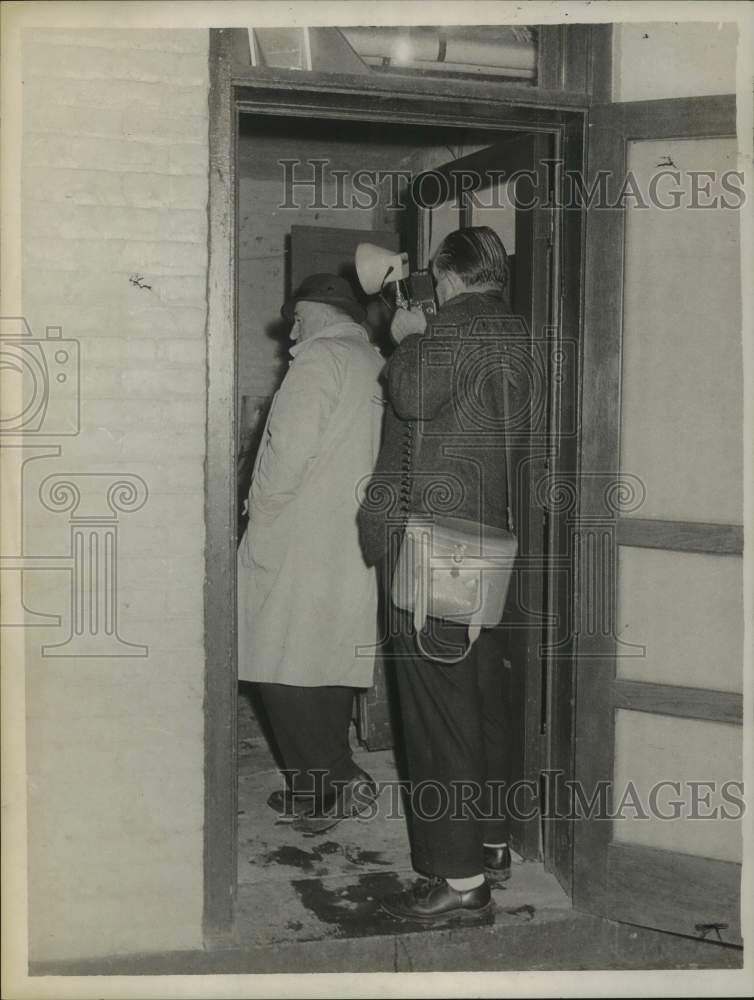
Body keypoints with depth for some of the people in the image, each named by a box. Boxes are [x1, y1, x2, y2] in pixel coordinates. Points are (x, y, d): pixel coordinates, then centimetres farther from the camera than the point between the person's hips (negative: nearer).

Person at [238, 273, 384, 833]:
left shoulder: (320, 358, -8)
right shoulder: (376, 366, 16)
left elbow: (289, 450, -17)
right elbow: (375, 460, 14)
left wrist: (261, 513, -5)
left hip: (303, 542, -8)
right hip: (355, 547, 9)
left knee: (287, 668, -3)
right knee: (332, 665, 12)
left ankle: (337, 780, -4)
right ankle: (319, 788, 19)